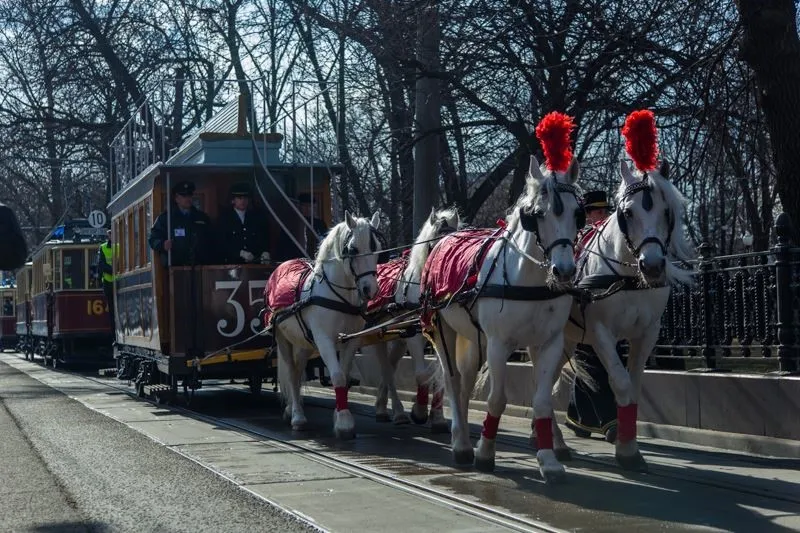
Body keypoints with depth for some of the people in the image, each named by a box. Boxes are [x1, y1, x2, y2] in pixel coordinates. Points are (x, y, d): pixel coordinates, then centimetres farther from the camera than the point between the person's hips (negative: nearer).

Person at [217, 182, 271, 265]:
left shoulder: (258, 216, 14)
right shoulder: (224, 217, 6)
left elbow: (264, 238, 14)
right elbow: (222, 242, -3)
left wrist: (265, 252, -7)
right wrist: (241, 253, -14)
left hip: (255, 263, 2)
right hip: (232, 263, -2)